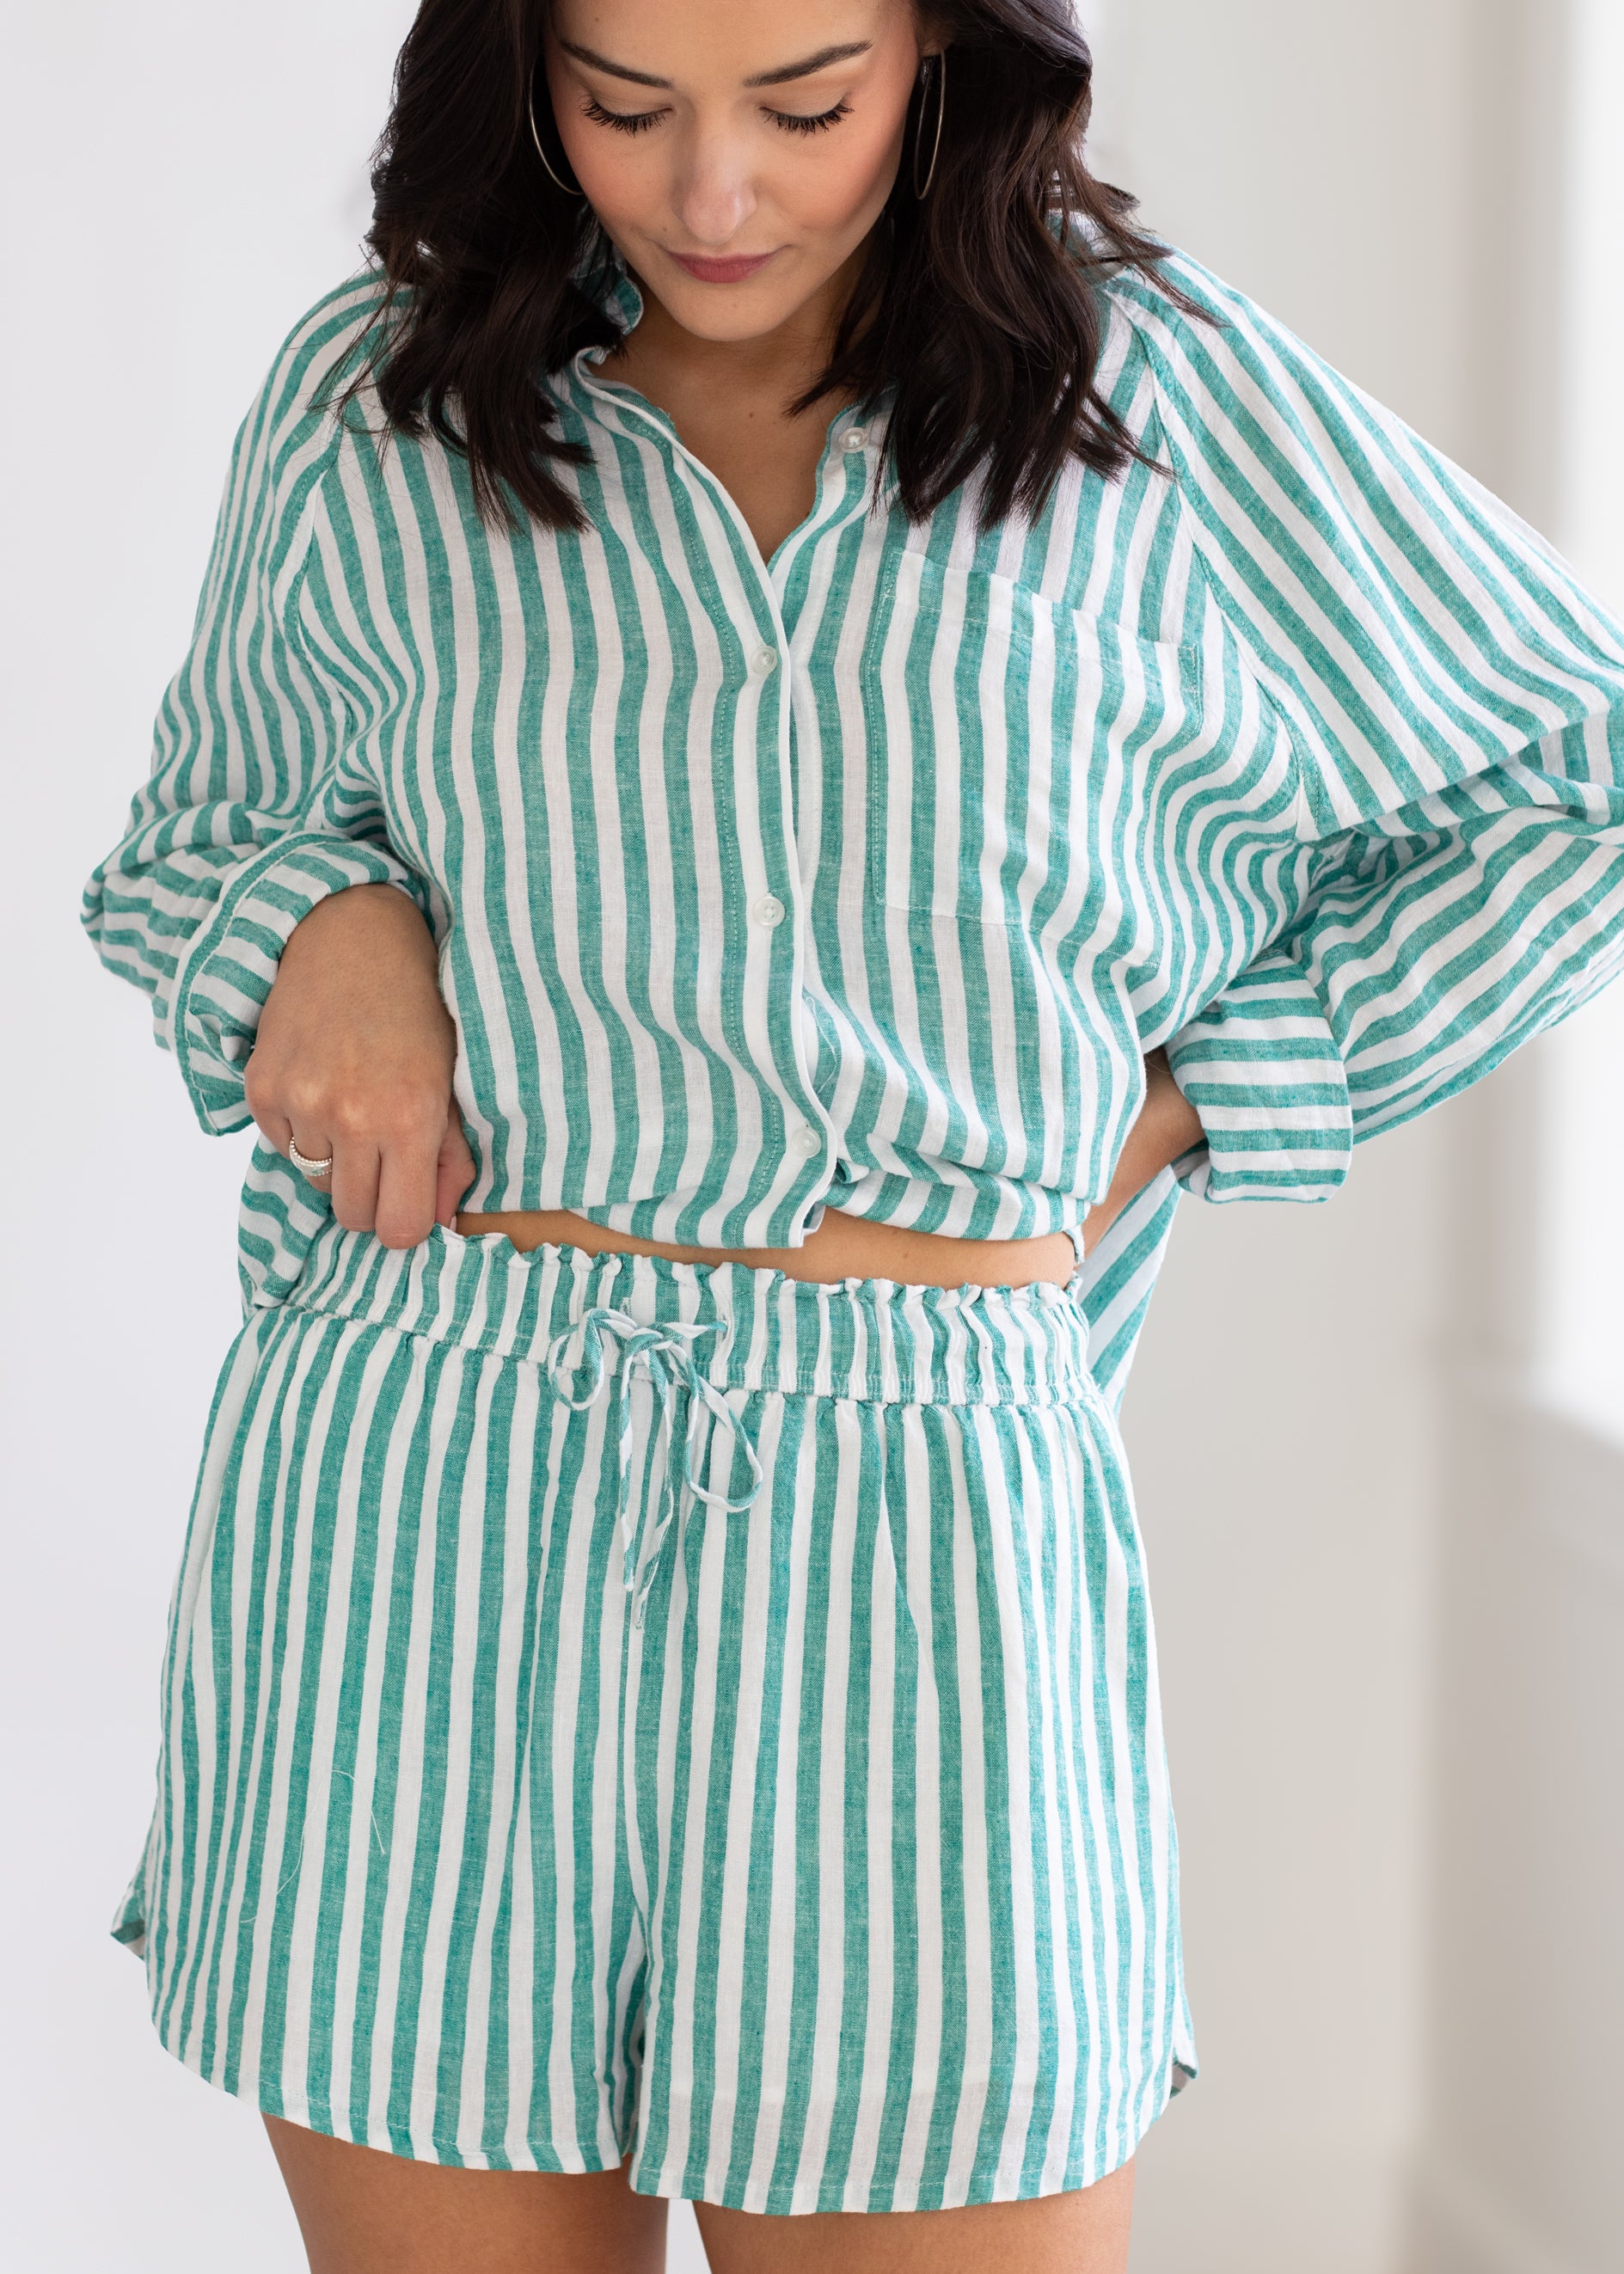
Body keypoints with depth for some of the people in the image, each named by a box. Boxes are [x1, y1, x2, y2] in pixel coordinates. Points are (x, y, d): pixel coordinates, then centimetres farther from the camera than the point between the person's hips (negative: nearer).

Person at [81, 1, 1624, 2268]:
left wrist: (1169, 1111, 6)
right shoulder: (370, 407, 9)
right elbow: (186, 853, 24)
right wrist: (320, 916, 0)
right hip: (415, 1501, 2)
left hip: (925, 1526, -1)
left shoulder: (1160, 397, 5)